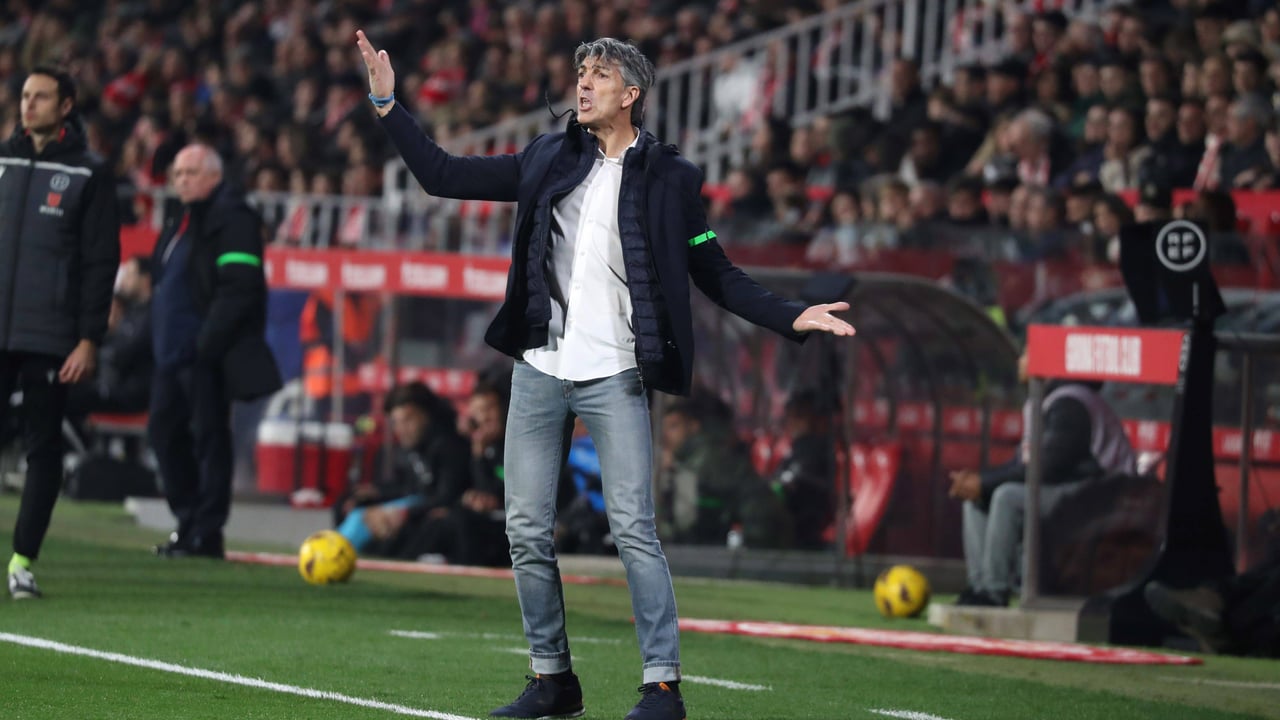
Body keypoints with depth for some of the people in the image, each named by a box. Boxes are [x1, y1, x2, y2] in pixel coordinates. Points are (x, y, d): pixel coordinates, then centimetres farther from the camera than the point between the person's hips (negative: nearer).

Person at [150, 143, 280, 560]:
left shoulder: (232, 218, -11)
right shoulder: (179, 217, 18)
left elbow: (239, 287, -19)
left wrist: (209, 340, -23)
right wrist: (161, 337, 15)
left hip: (207, 353, -10)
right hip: (173, 350, 10)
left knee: (209, 436, -5)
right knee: (163, 430, 11)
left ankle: (205, 534, -2)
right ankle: (188, 522, 19)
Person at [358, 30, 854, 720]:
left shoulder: (668, 177, 2)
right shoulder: (547, 159, 11)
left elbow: (718, 276, 6)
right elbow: (442, 176, 14)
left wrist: (791, 318, -5)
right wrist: (387, 105, 8)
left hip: (613, 376, -4)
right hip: (538, 370, 4)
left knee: (633, 530, -11)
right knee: (526, 532, 4)